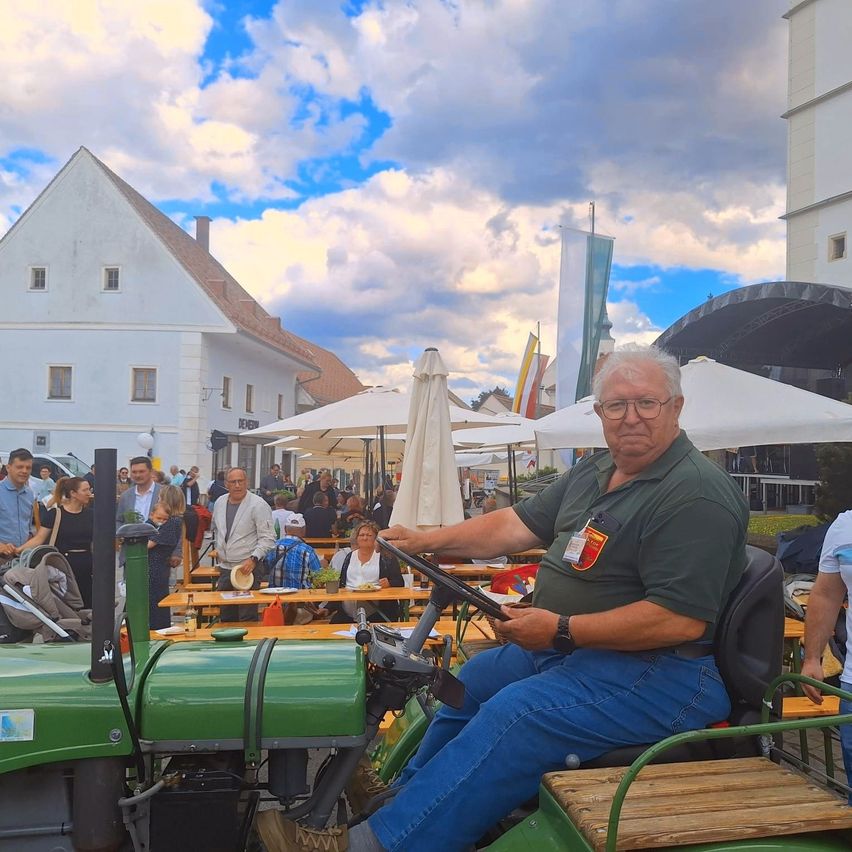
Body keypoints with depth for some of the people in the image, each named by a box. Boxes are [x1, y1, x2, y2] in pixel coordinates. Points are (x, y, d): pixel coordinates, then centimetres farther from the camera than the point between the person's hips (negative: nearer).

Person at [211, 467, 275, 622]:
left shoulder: (258, 505, -12)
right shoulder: (220, 503, 8)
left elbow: (267, 538, -15)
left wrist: (253, 559, -24)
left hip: (248, 569, -6)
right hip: (225, 568, 6)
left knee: (247, 619, -5)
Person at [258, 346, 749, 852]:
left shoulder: (697, 496, -20)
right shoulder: (594, 473, 10)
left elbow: (682, 619, -27)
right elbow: (516, 525, 12)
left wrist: (560, 630, -24)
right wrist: (425, 541, 5)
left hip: (657, 672, -10)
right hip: (571, 647, 10)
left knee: (511, 716, -26)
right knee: (471, 681, 16)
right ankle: (403, 799, 31)